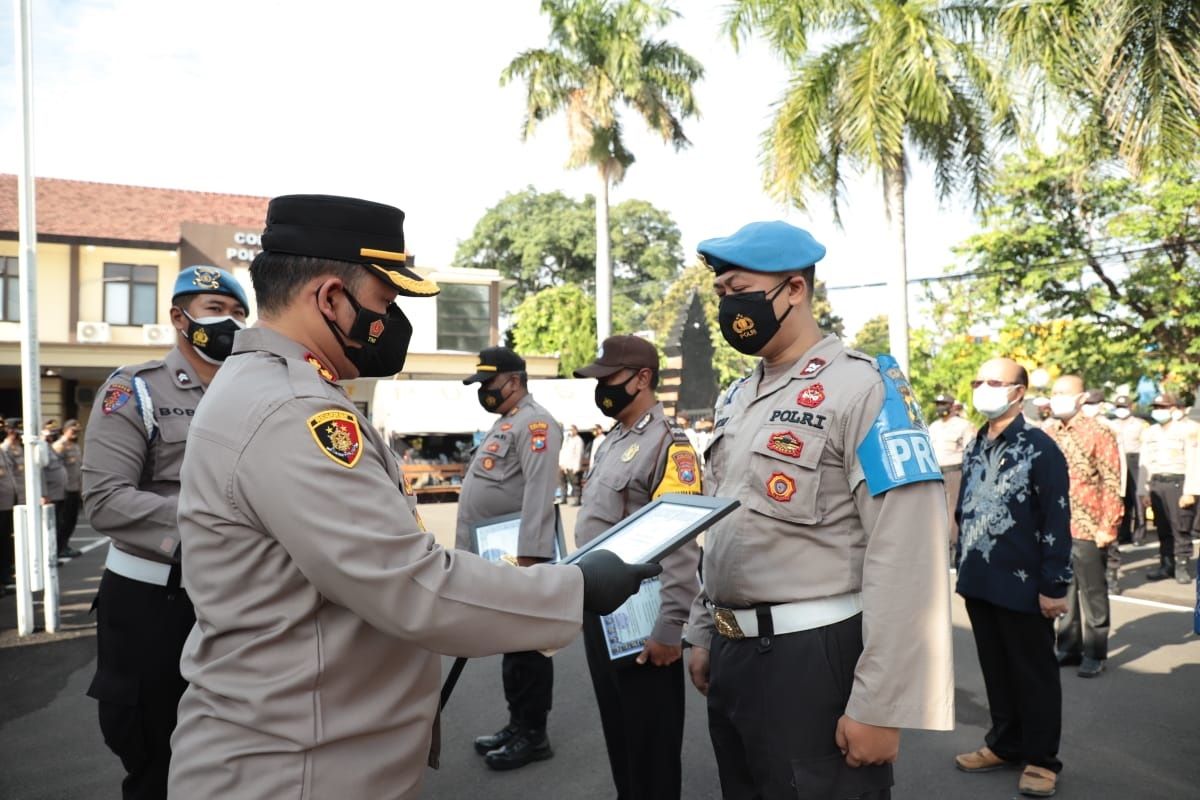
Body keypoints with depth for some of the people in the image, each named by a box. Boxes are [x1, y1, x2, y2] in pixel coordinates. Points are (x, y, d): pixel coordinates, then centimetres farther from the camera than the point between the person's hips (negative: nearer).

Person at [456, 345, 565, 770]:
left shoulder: (534, 422, -13)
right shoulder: (503, 423, 19)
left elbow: (540, 493, -24)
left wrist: (529, 555, -30)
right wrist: (470, 550, 22)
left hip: (517, 555, -10)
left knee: (526, 644, 0)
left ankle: (534, 735, 11)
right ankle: (517, 724, 28)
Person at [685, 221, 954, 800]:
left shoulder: (865, 388, -14)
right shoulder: (737, 399, 10)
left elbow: (907, 557, -20)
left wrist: (879, 705, -20)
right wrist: (703, 635, 17)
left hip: (813, 658, -7)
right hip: (731, 653, 8)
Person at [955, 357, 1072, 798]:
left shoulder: (1040, 448, -11)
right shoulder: (974, 448, 9)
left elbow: (1057, 521, -13)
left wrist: (1054, 585, -15)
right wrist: (963, 567, 13)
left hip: (1023, 585, -6)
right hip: (979, 582, 6)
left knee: (1034, 673, 9)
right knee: (995, 669, 17)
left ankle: (1041, 758, 22)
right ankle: (1005, 744, 32)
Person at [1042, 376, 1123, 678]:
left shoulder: (1098, 433, -7)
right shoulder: (1047, 433, 7)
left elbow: (1112, 484, -9)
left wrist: (1108, 527, -14)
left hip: (1088, 528, -5)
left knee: (1092, 593, 6)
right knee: (1064, 590, 14)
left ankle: (1094, 653, 17)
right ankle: (1069, 647, 25)